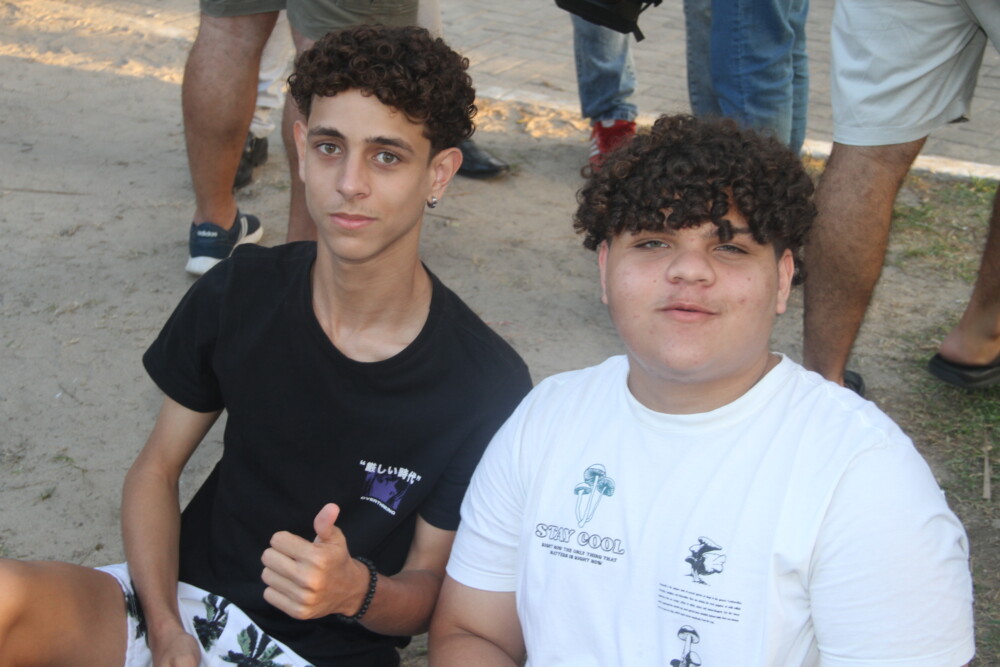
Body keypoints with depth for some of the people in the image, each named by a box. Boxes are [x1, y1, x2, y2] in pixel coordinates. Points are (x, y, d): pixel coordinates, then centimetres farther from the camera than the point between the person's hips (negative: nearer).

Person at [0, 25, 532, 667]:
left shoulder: (487, 383, -14)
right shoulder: (239, 293, -5)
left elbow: (428, 588, -3)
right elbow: (157, 469, 4)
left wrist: (355, 590, -26)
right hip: (188, 595, 2)